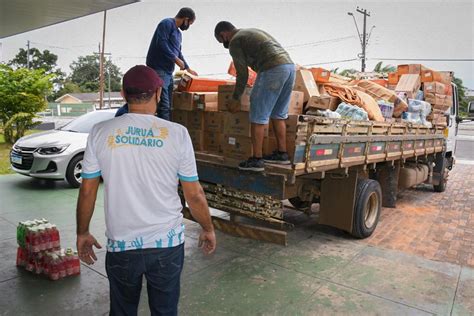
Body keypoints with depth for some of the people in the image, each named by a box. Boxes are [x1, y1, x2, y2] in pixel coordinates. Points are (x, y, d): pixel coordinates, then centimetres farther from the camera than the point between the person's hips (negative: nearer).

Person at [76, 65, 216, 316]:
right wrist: (208, 229, 10)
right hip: (168, 243, 0)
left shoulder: (100, 133, -6)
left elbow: (87, 192, 1)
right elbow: (194, 195, -5)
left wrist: (82, 233, 16)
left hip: (121, 245, 1)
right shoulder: (177, 133, -10)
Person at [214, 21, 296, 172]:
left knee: (258, 117, -3)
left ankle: (257, 160, -1)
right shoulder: (253, 32, 32)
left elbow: (243, 74, 3)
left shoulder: (234, 42, 6)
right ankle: (282, 154, 20)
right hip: (289, 65, 9)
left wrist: (235, 99, 14)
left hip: (273, 70, -9)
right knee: (278, 115, 17)